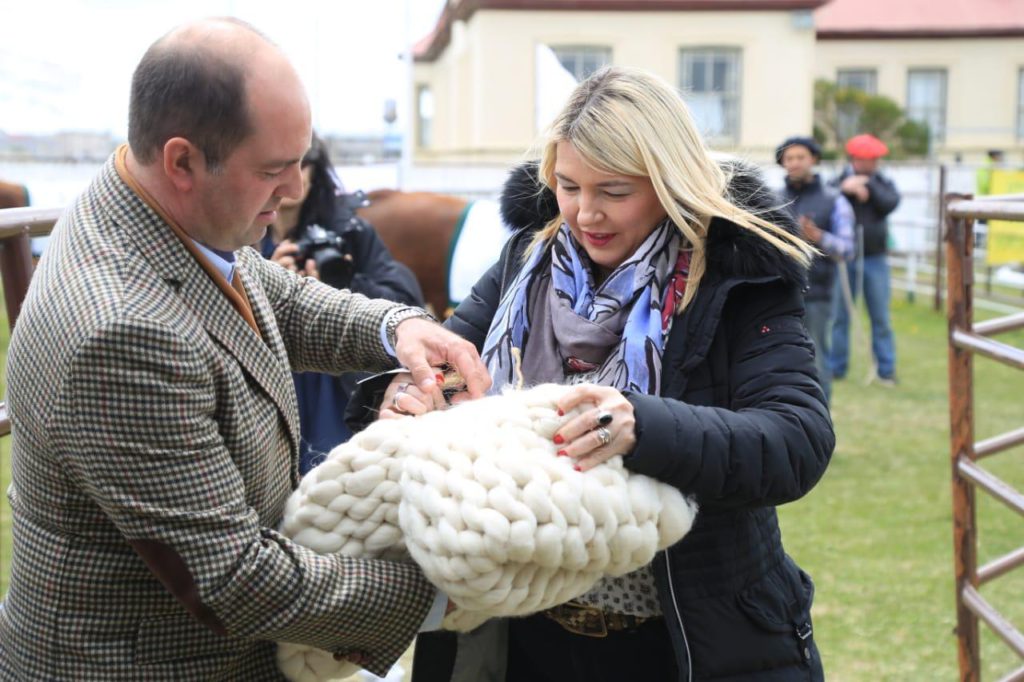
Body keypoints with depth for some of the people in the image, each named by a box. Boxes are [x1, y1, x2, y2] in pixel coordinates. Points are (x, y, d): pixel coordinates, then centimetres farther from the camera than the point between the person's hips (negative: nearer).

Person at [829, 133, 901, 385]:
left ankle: (886, 370, 6)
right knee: (839, 316, 1)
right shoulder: (838, 183, 4)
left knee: (881, 317, 1)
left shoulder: (883, 183, 8)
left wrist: (868, 185, -15)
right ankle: (835, 369, 9)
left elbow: (890, 203, -11)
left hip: (875, 260, 1)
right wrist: (845, 189, -24)